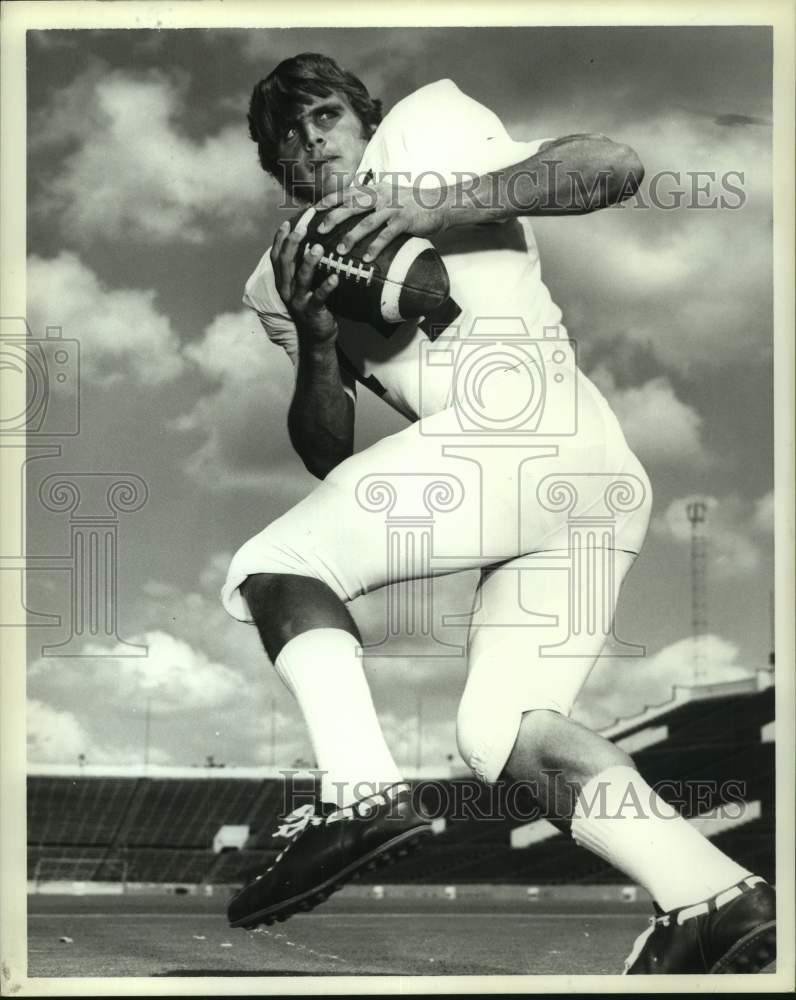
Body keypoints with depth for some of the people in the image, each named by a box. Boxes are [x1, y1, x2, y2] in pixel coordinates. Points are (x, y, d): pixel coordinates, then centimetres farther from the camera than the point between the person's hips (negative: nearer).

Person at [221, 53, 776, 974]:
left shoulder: (422, 129, 13)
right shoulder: (285, 271, 29)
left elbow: (617, 167, -3)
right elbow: (328, 456, 19)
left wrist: (439, 205, -12)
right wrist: (314, 338, 3)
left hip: (518, 426, -8)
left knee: (271, 567, -7)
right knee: (502, 725, 5)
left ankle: (359, 792, -26)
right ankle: (708, 898, -6)